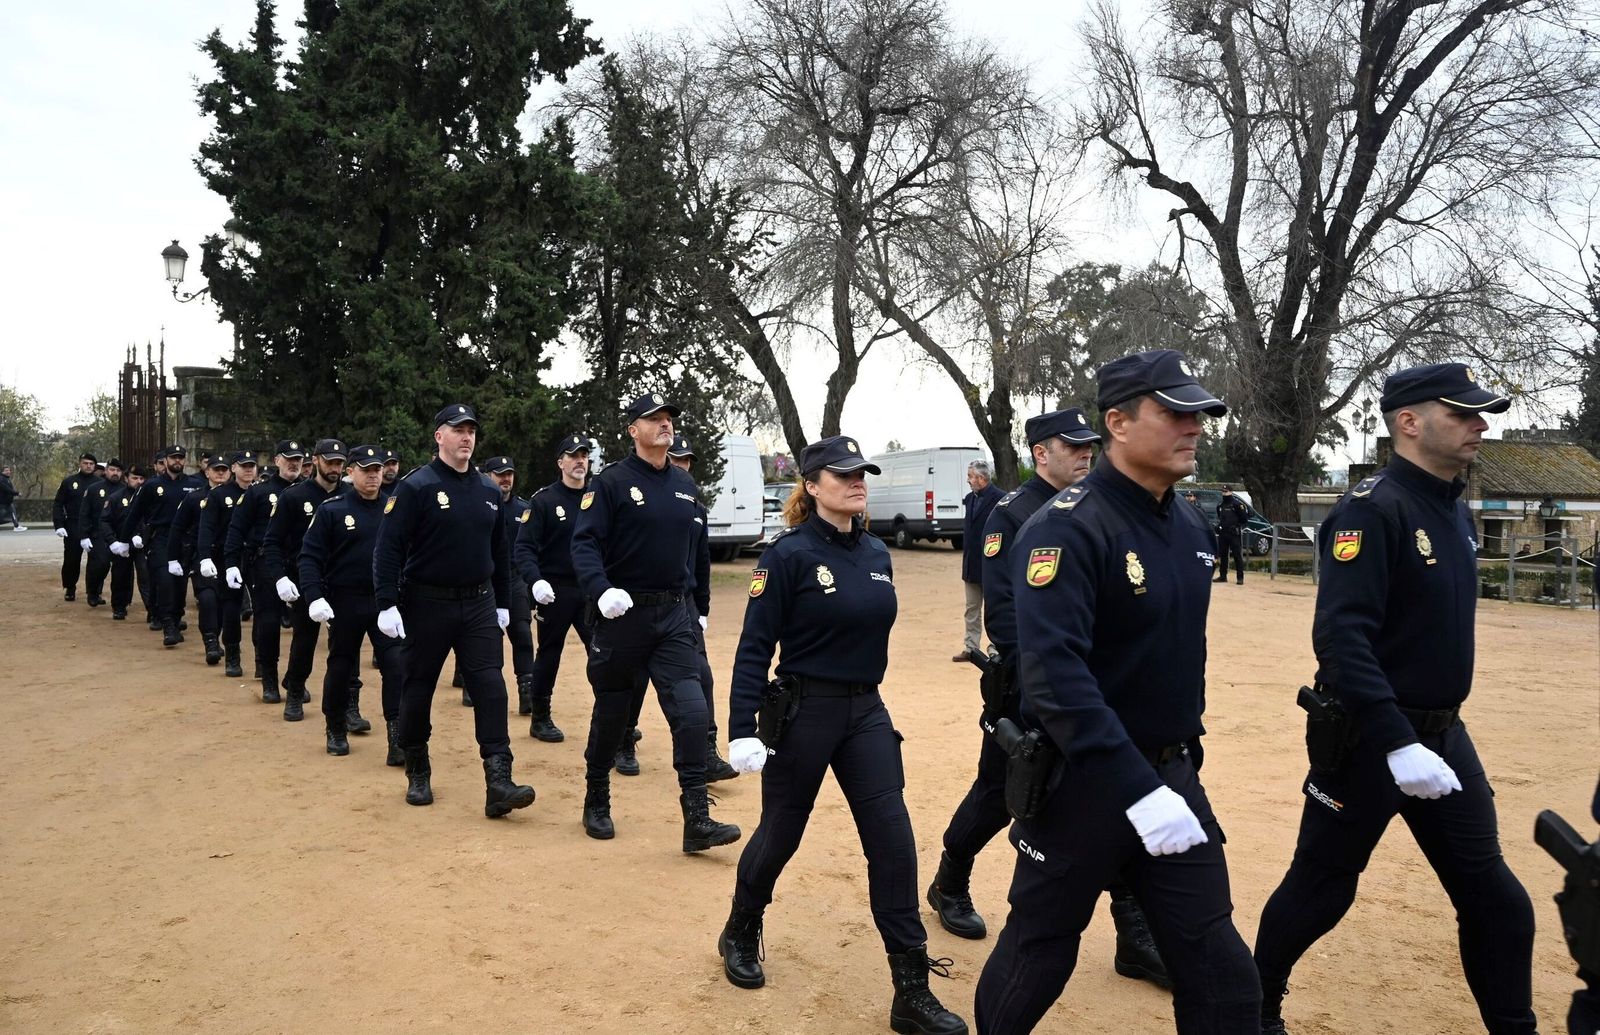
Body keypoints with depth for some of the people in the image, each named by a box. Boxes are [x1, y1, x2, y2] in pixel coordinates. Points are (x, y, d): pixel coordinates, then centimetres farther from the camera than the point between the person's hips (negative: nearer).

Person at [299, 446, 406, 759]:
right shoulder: (331, 510, -4)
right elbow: (309, 556, -7)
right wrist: (314, 596, -19)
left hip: (386, 602, 1)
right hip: (345, 604, -1)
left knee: (396, 665, -8)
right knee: (341, 667, 12)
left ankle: (398, 740, -5)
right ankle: (336, 730, 32)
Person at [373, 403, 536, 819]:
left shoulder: (489, 491, 8)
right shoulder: (415, 487, -8)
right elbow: (388, 547, -12)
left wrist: (502, 603, 16)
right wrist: (387, 603, -19)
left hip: (479, 604, 4)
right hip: (428, 604, -3)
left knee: (491, 687, -7)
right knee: (419, 688, 8)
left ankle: (498, 783, -9)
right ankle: (418, 773, 27)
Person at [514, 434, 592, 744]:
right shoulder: (543, 500, -4)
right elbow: (525, 547, -10)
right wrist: (535, 580, -25)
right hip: (555, 591, -3)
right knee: (549, 654, 8)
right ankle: (540, 719, 22)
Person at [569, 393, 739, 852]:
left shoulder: (686, 487, 11)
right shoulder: (612, 482, -7)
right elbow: (584, 543, -14)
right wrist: (602, 590, -30)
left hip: (673, 616, 4)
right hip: (623, 612, -4)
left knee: (691, 711, -8)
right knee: (611, 714, 9)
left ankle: (697, 820, -4)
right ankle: (596, 805, 29)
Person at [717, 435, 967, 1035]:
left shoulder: (876, 553, 6)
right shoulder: (790, 553, -12)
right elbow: (755, 646, -14)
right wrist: (742, 730, -19)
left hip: (866, 713, 5)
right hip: (802, 710, -5)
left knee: (893, 841, -1)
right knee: (781, 832, 11)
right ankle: (740, 935, 39)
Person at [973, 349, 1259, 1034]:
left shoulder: (1190, 526, 5)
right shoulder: (1067, 528, -20)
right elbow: (1056, 673, -30)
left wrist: (1181, 758, 17)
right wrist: (1137, 790, -34)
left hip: (1171, 775, 7)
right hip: (1082, 781, -6)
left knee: (1223, 977, 7)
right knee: (1040, 955, 13)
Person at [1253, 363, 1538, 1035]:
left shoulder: (1456, 510, 9)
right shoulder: (1373, 509, -18)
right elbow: (1341, 638, -26)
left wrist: (1433, 735, 13)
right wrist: (1396, 744, -32)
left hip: (1443, 734, 8)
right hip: (1369, 740, -7)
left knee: (1495, 899, 10)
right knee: (1319, 891, 7)